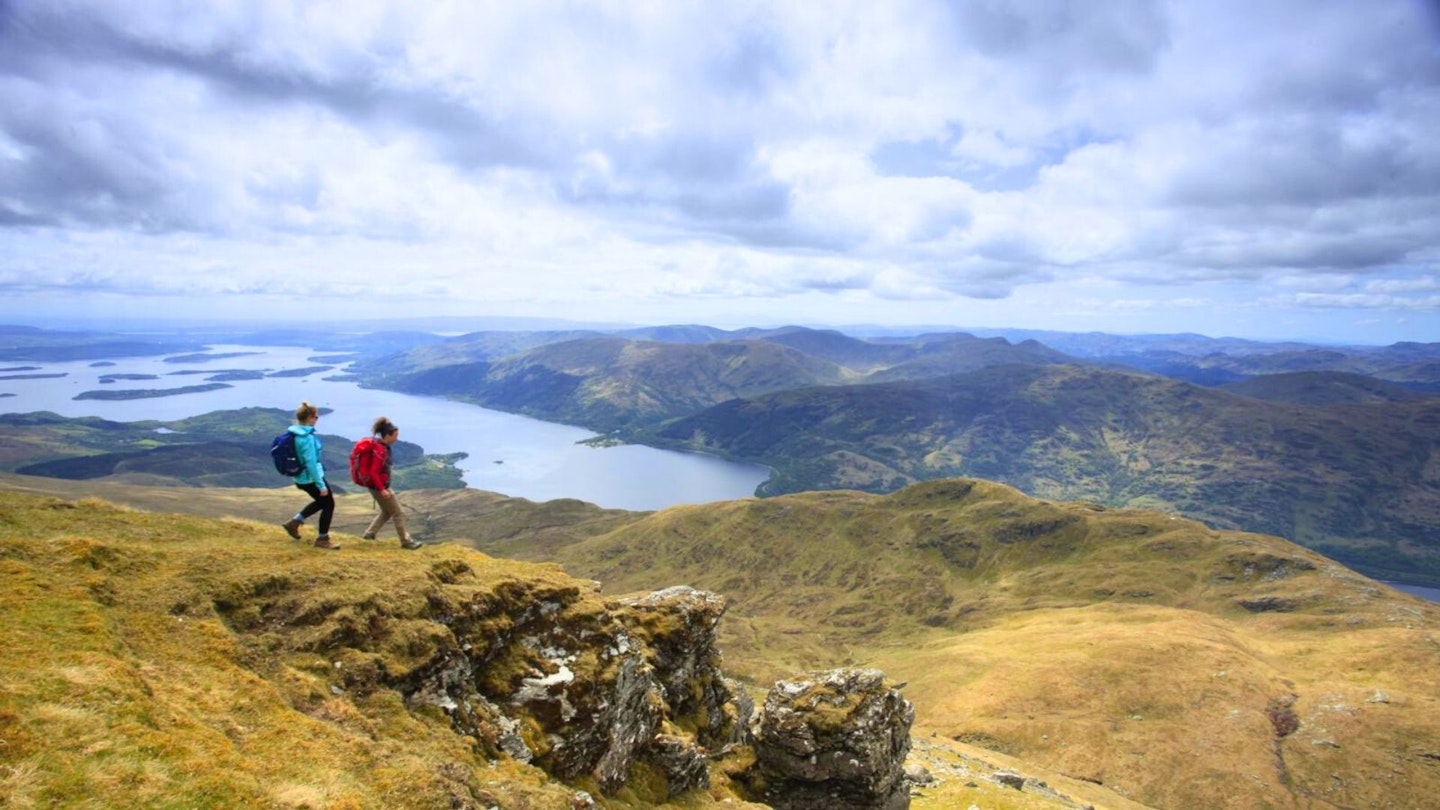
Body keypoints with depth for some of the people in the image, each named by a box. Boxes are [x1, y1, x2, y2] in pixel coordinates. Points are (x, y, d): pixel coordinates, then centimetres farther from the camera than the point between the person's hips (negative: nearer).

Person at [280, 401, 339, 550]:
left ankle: (294, 522, 25)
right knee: (329, 504, 6)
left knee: (322, 501, 26)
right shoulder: (307, 437, -24)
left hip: (301, 478, 9)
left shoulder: (294, 433, 3)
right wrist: (321, 485, -21)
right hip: (311, 478, -9)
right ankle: (322, 539, 14)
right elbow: (311, 463, -25)